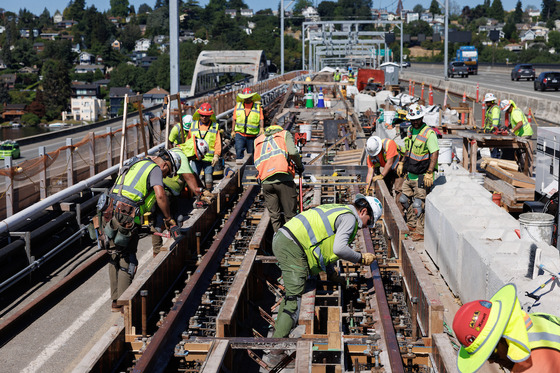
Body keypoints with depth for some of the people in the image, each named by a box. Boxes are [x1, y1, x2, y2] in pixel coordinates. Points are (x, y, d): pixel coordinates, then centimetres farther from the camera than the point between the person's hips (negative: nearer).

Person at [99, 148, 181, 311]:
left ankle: (115, 301, 23)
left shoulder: (135, 163, 26)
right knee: (127, 260, 4)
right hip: (125, 217, -8)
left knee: (115, 257, 16)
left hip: (108, 212, 8)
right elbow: (160, 195, -15)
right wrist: (170, 221, -8)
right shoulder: (155, 169, 0)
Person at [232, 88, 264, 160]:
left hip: (252, 135, 0)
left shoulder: (257, 106, 3)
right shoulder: (238, 105, 9)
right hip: (239, 134, 0)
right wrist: (233, 131, 10)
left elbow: (261, 119, -2)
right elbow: (234, 119, 13)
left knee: (251, 153, 6)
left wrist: (261, 128, -20)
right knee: (239, 151, -16)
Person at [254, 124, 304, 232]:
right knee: (290, 215, 2)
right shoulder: (285, 134, 16)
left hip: (266, 182, 3)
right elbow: (293, 152, -3)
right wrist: (300, 166, 11)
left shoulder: (258, 140, 26)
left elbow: (257, 163, 16)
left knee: (274, 216, 11)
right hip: (284, 179, -3)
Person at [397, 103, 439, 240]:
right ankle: (412, 225, 32)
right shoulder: (410, 130, 8)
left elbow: (435, 153, -20)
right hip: (410, 173, 8)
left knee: (418, 204, -8)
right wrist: (401, 163, 22)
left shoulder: (429, 133, -17)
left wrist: (429, 173, -24)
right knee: (404, 199, 16)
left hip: (421, 175, -8)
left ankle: (421, 232, 2)